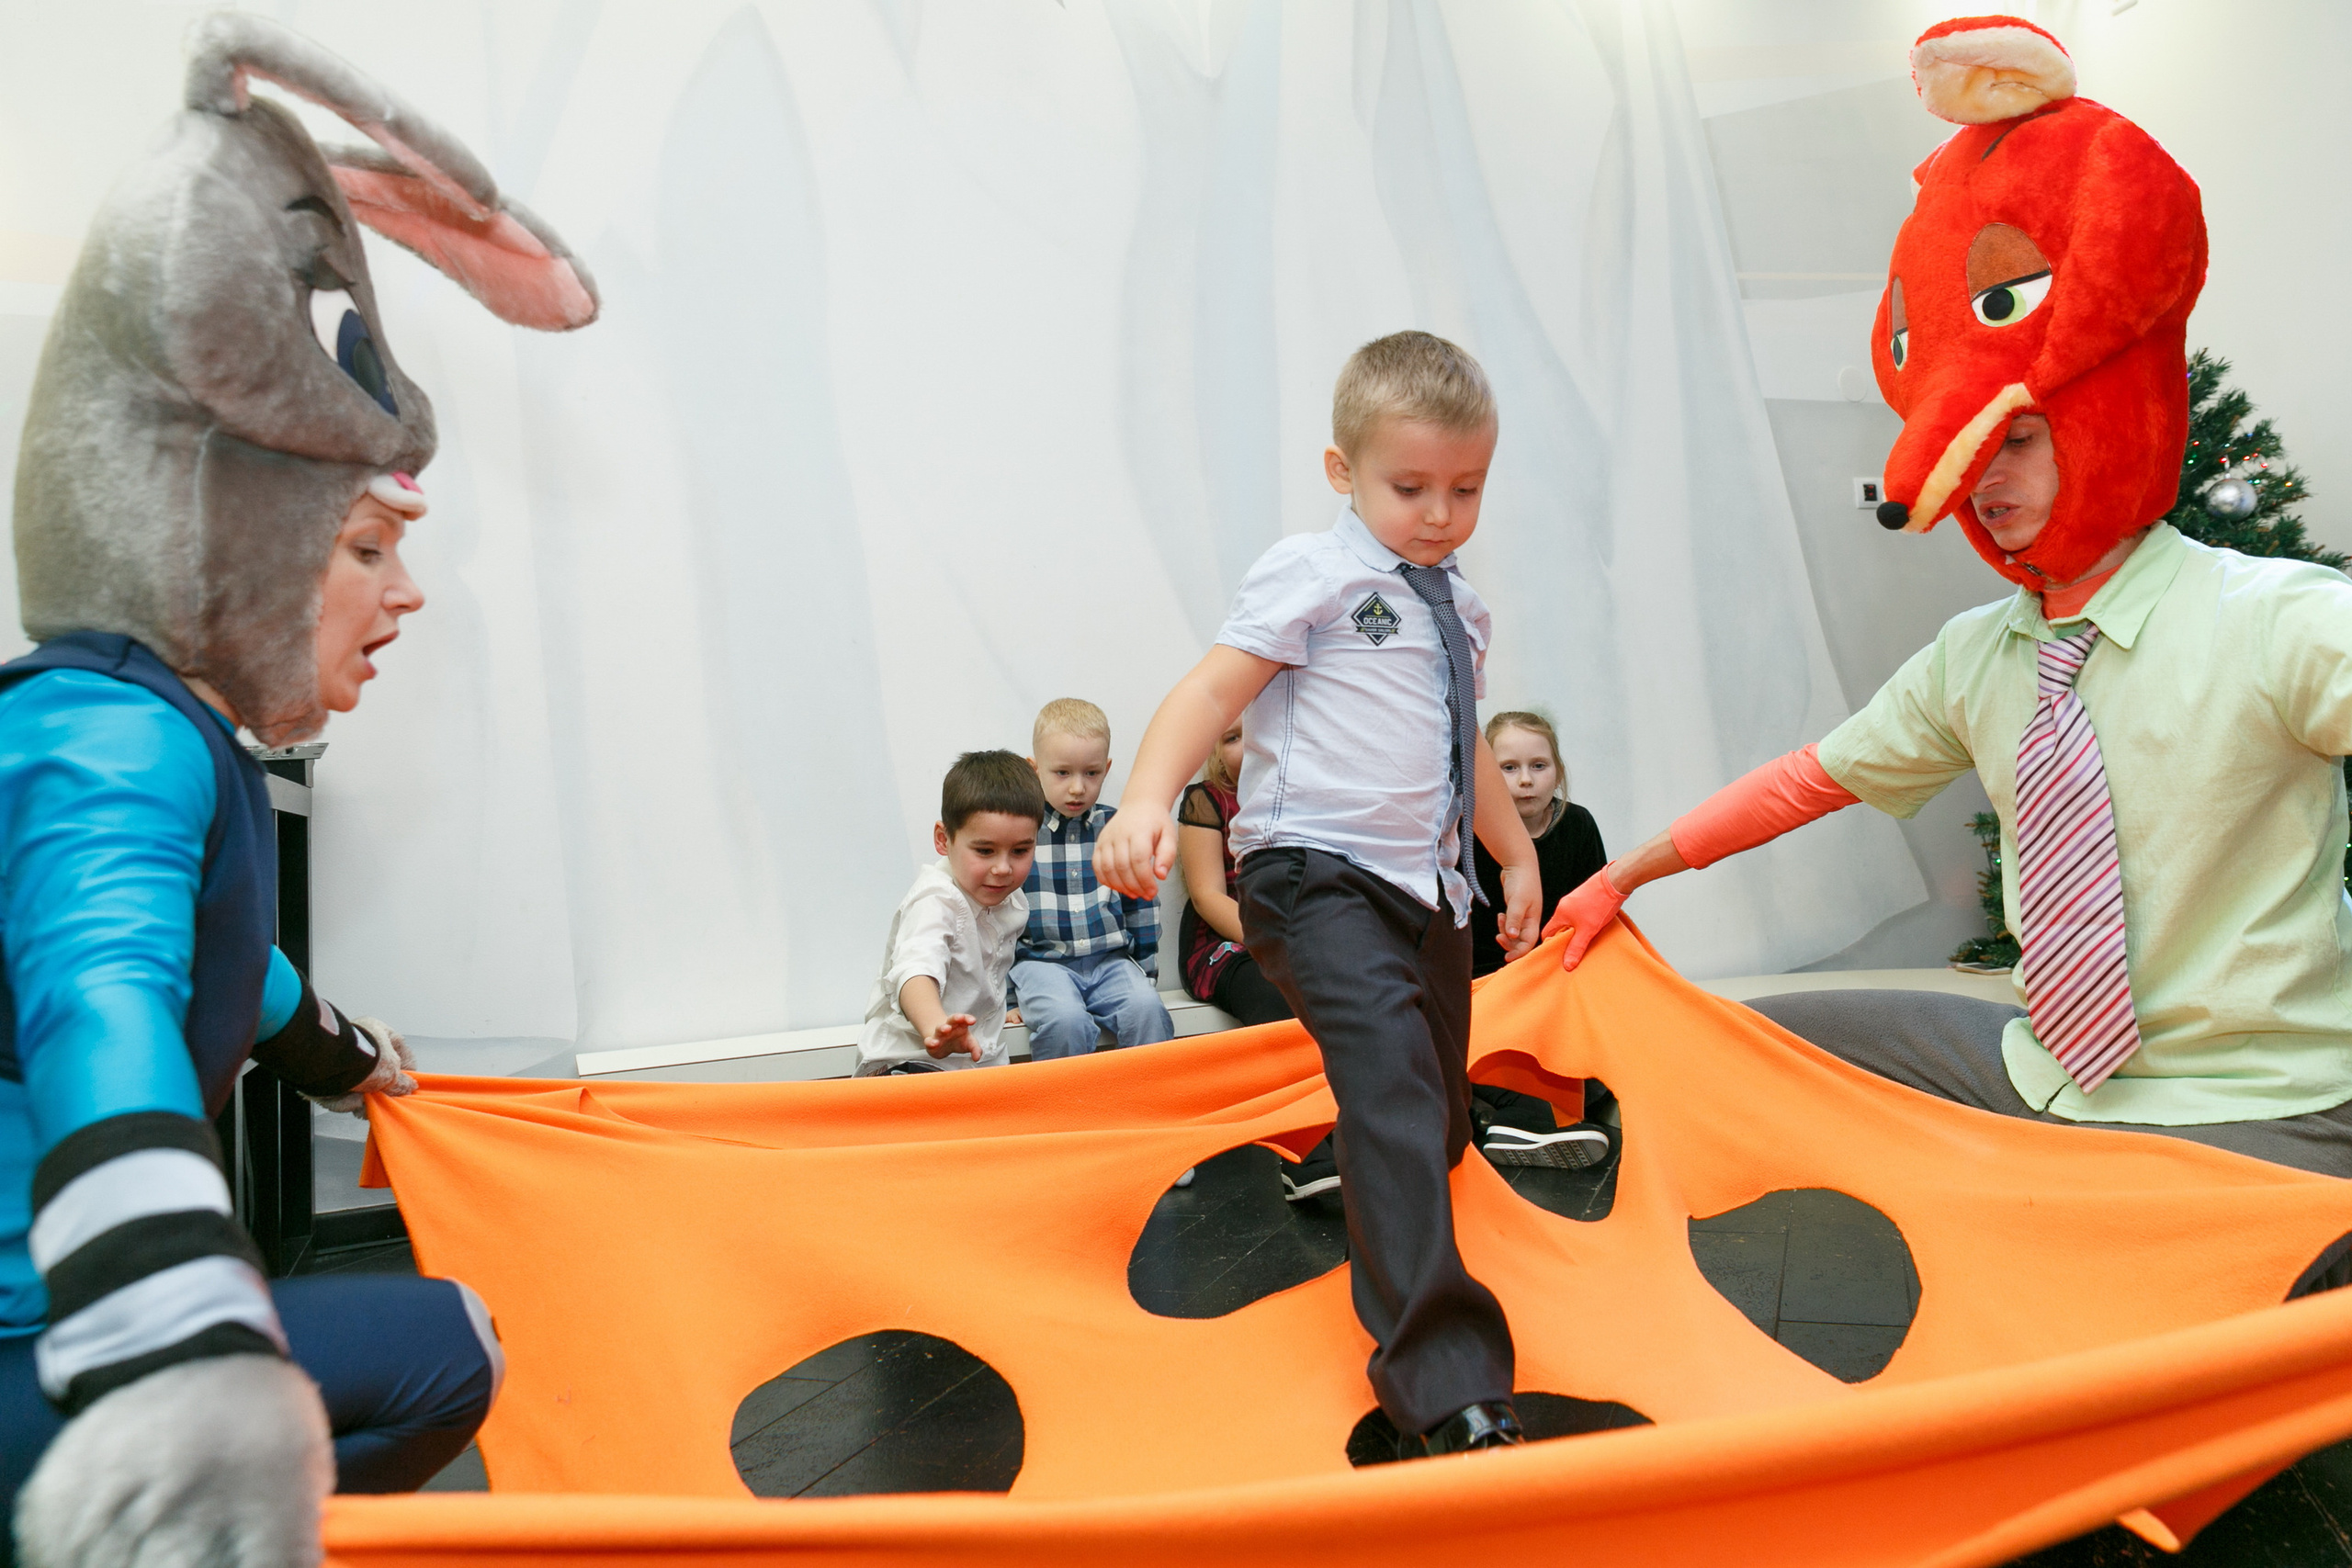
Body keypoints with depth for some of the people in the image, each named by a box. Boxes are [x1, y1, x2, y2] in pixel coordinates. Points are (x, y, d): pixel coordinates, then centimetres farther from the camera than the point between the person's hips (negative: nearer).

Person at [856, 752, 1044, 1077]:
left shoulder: (1013, 904, 8)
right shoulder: (935, 903, -18)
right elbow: (916, 972, -38)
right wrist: (936, 1028, -55)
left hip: (980, 1059, 8)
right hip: (908, 1060, -8)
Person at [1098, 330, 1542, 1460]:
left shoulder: (1457, 608, 19)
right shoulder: (1313, 573, -3)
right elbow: (1211, 691, -13)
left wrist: (1519, 853, 38)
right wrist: (1146, 804, -30)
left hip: (1427, 887, 9)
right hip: (1316, 874, -9)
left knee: (1435, 1121, 12)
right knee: (1392, 1073, -25)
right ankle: (1446, 1389, -26)